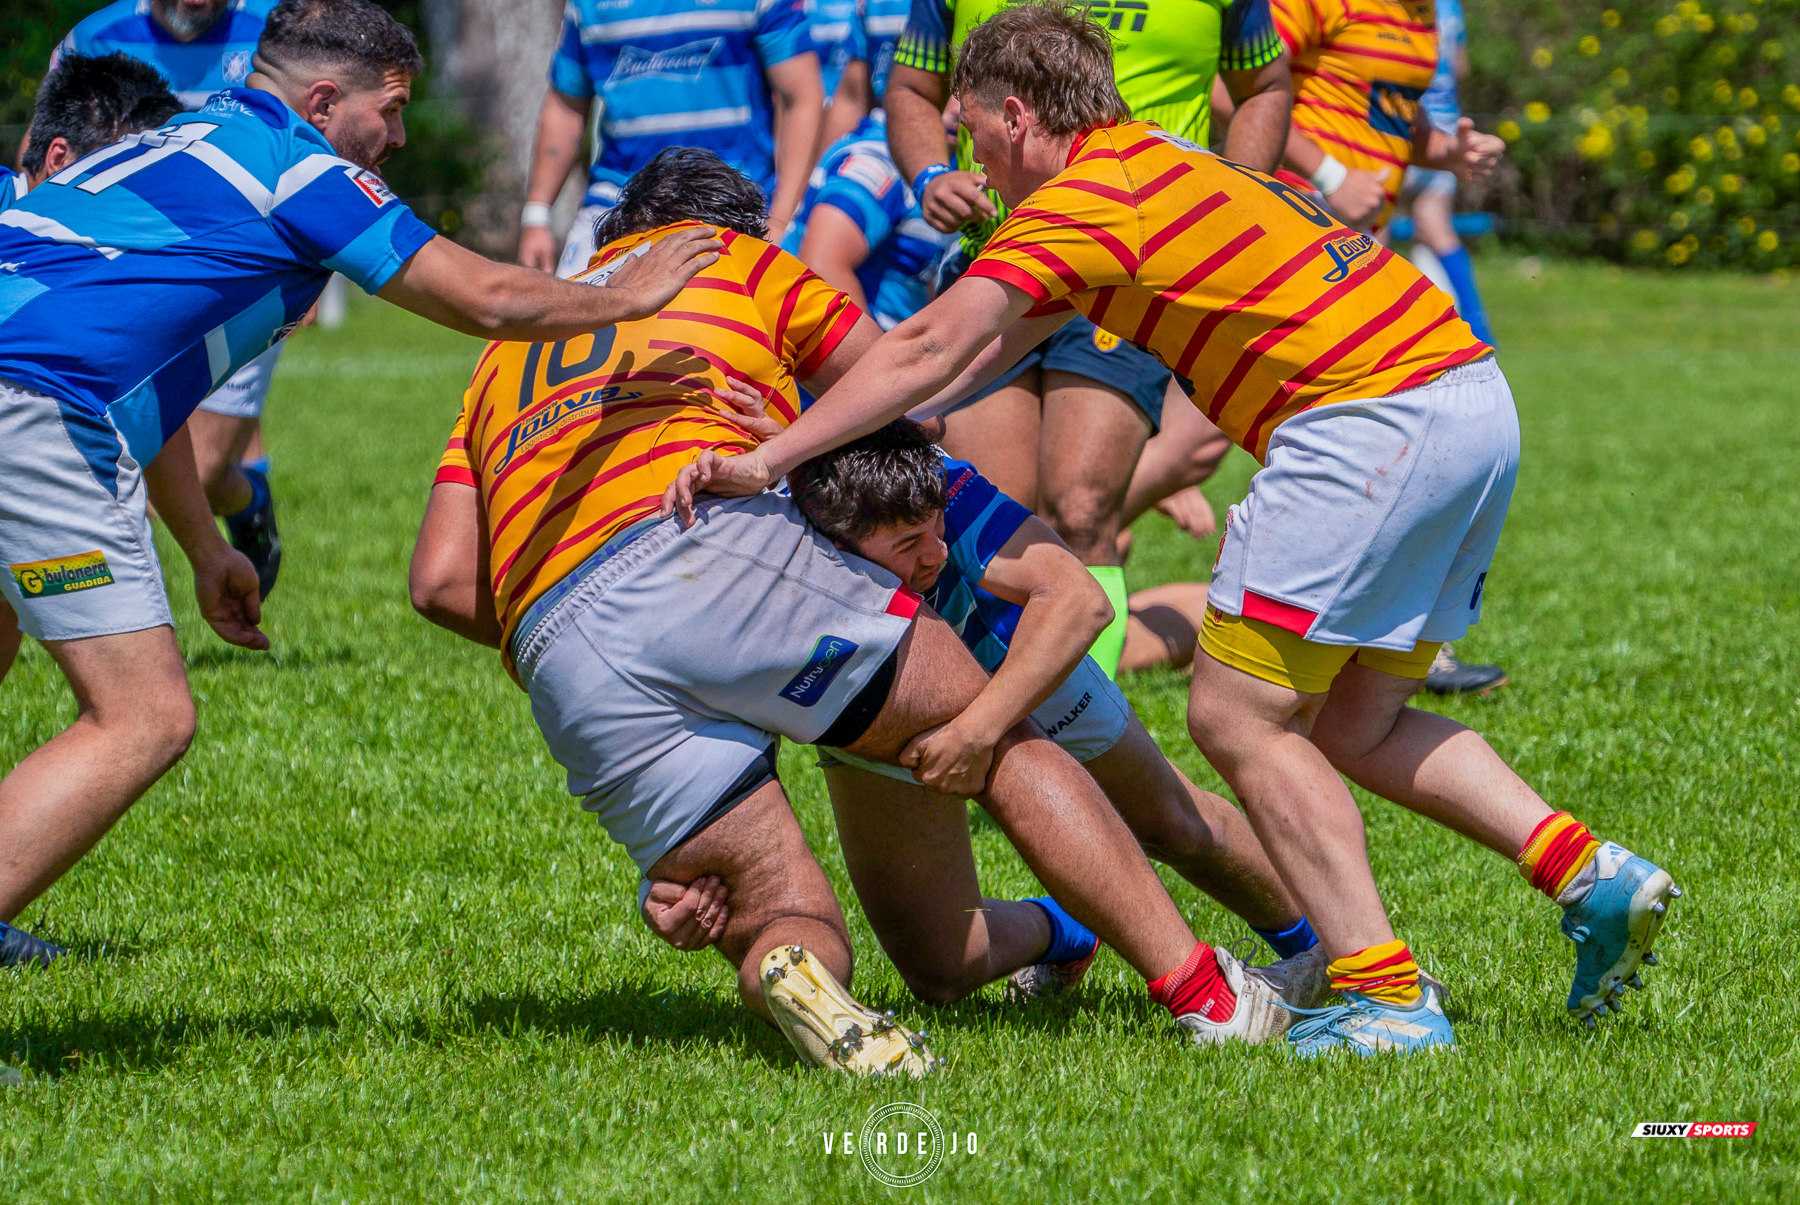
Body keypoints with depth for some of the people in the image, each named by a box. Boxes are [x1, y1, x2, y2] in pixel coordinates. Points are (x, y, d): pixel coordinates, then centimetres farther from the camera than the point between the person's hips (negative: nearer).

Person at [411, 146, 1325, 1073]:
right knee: (999, 743, 12)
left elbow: (442, 580, 20)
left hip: (555, 658, 4)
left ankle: (790, 976, -26)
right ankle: (1199, 985, 3)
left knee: (792, 923, 10)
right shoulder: (730, 256, 26)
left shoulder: (503, 353, 34)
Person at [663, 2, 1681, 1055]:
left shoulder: (1085, 197, -5)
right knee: (1354, 725, 17)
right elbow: (983, 351, 29)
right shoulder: (1156, 161, 24)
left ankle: (1386, 998, -9)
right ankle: (1595, 878, 7)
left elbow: (932, 350, -14)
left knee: (1238, 716, -4)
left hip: (1372, 415, -10)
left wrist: (770, 459, -15)